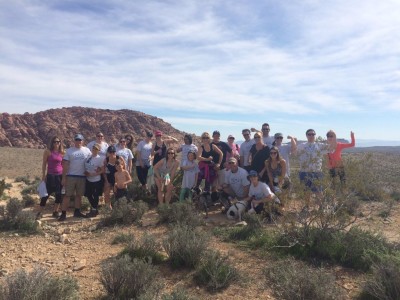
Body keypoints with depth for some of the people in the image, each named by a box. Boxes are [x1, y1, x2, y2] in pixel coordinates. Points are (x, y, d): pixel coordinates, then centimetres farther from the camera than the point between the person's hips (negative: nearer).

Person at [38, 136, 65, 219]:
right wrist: (43, 175, -4)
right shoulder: (48, 151, -3)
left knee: (59, 195, 6)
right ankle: (40, 213, 10)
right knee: (46, 194, -1)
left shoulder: (62, 153, 6)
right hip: (50, 175, -3)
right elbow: (44, 164, 0)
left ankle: (55, 212, 20)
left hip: (60, 176, 3)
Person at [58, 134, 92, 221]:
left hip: (82, 176, 2)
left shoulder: (87, 151, 6)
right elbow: (65, 164, -2)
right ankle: (63, 213, 4)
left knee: (79, 195, 11)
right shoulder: (69, 150, 1)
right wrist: (64, 177, -6)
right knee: (67, 195, -1)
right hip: (71, 176, -2)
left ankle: (77, 212, 22)